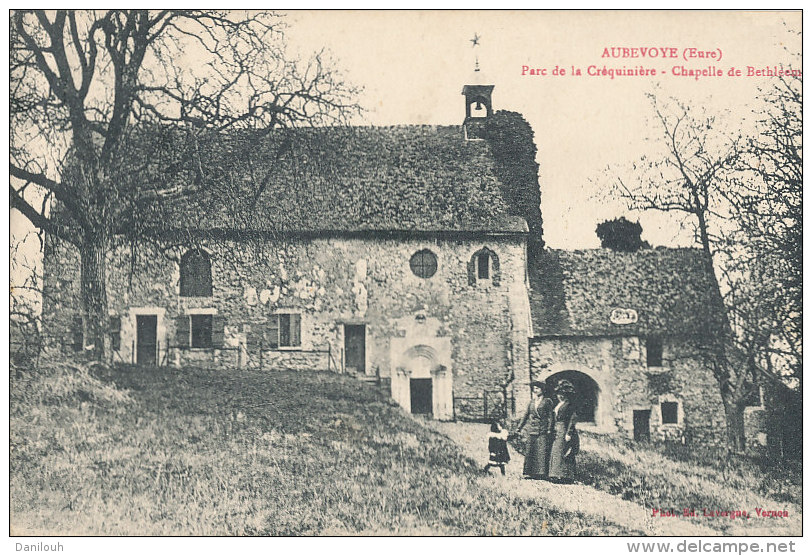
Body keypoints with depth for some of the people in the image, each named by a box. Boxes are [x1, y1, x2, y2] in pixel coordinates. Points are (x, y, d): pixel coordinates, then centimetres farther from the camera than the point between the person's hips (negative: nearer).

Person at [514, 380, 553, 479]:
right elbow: (526, 415, 16)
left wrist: (549, 429, -8)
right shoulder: (531, 402, 14)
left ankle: (541, 473, -5)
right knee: (530, 451, 0)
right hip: (532, 429, 4)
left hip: (543, 430, -4)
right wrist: (519, 428, 12)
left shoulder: (547, 401, 3)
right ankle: (529, 472, 3)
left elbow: (550, 416, 0)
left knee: (542, 452, -7)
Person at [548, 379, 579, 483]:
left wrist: (569, 433, -19)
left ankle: (565, 476, -4)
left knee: (563, 453, -8)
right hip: (556, 431, 8)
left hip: (564, 431, -8)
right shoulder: (558, 405, 17)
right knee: (555, 453, 6)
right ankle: (556, 475, 9)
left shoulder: (570, 405, -7)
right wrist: (552, 430, 13)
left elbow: (572, 420, -13)